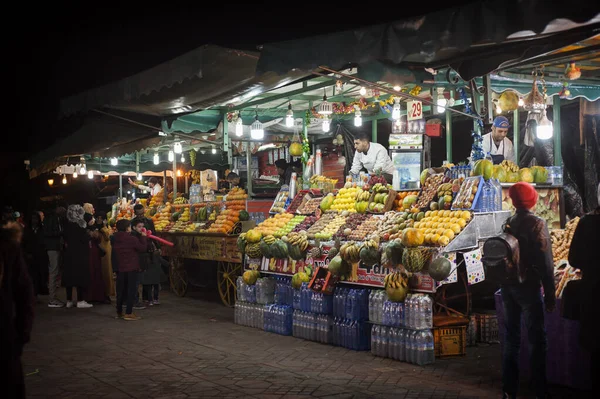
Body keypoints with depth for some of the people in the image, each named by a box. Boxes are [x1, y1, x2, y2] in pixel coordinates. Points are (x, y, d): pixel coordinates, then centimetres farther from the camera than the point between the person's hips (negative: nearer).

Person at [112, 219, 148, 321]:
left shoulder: (115, 239, 4)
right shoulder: (132, 239, -15)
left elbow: (113, 255, 12)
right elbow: (143, 248, -6)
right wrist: (143, 237, 4)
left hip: (120, 269, 6)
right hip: (131, 269, -6)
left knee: (120, 290, 14)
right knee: (131, 290, -1)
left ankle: (119, 312, 22)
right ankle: (128, 313, -5)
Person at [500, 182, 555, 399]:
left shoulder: (508, 224, 4)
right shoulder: (537, 224, -12)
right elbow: (545, 262, -15)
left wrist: (503, 284, 16)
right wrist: (550, 294, -11)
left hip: (508, 286, 6)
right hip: (528, 286, -6)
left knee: (511, 339, 12)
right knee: (536, 340, 2)